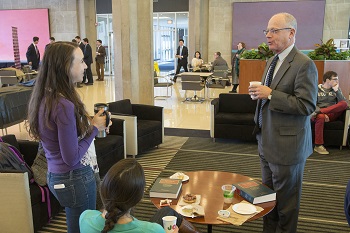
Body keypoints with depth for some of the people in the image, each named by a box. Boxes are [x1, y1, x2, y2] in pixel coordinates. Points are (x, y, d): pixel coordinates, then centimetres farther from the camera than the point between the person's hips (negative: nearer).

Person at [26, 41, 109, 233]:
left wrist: (89, 123, 2)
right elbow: (72, 158, -23)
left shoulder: (45, 97, 0)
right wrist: (95, 127, -14)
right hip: (74, 179, -9)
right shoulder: (64, 105, -27)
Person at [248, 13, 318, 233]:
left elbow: (307, 105, -24)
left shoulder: (304, 64, -17)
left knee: (286, 199, 8)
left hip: (287, 144, -8)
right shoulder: (272, 61, 11)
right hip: (268, 142, 9)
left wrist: (270, 94, -26)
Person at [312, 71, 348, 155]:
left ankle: (318, 112, -33)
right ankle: (318, 146, -34)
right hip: (320, 113, -2)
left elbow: (343, 103, 1)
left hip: (331, 114, 3)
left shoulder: (336, 89, 16)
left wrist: (336, 90, -9)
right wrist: (323, 114, -19)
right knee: (321, 117, -40)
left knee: (344, 104, -24)